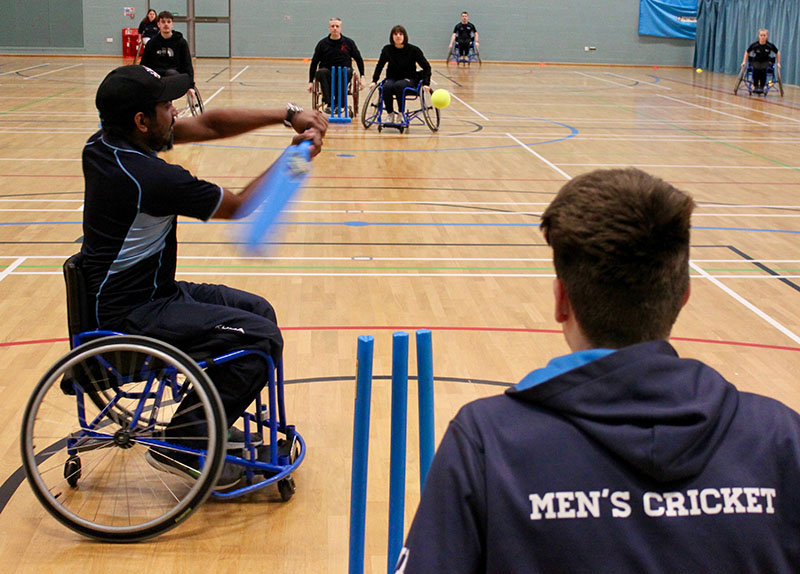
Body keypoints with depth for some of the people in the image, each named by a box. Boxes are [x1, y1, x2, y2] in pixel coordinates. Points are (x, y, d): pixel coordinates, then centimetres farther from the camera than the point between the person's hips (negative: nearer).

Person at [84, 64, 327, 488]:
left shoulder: (104, 145, 2)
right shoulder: (151, 177, -27)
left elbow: (208, 124, 6)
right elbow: (239, 205, -11)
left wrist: (288, 116, -2)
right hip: (132, 316, -10)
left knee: (257, 309, 17)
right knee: (262, 338, -17)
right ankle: (182, 443, -6)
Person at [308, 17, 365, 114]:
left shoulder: (348, 43, 7)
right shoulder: (322, 44, 6)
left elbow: (359, 60, 15)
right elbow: (314, 63, 9)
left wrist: (361, 77, 6)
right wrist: (311, 82, 3)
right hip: (327, 75, 0)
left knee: (348, 71, -35)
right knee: (322, 72, -35)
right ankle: (327, 103, -37)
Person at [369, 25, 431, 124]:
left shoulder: (413, 50, -10)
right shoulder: (387, 49, -3)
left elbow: (426, 67, -4)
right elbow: (379, 66, 12)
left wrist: (426, 83, -14)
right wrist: (374, 81, 3)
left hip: (409, 79, -2)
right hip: (392, 78, 2)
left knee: (399, 85, -37)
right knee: (387, 87, -33)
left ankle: (400, 115, -24)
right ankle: (390, 115, -17)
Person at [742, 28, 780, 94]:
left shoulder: (770, 45, -11)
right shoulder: (754, 45, -11)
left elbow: (777, 53, 6)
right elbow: (747, 52, 7)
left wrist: (778, 63, 5)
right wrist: (744, 62, 3)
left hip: (766, 62, 0)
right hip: (756, 61, 0)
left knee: (763, 69, -35)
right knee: (756, 69, -34)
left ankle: (761, 87, -23)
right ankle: (755, 86, -19)